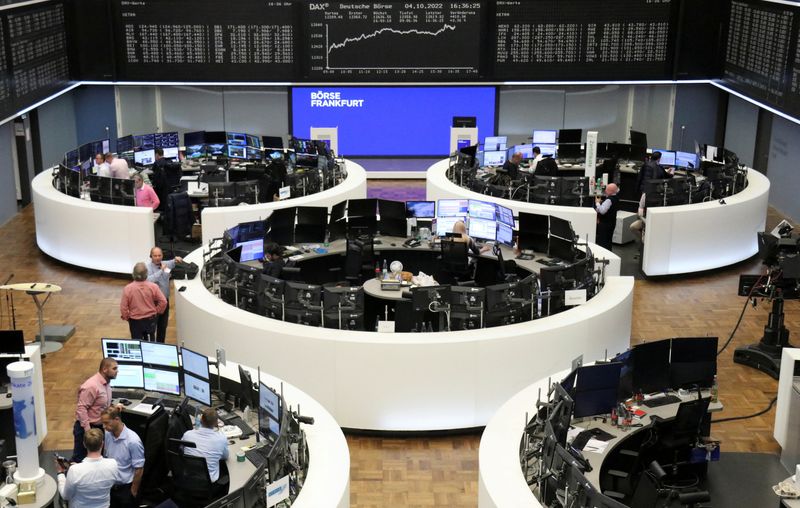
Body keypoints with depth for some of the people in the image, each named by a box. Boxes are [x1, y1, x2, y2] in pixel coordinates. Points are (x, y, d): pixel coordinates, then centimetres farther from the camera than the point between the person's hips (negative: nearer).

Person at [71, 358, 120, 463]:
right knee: (78, 459, 0)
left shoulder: (106, 384, 7)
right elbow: (81, 408, -25)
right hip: (86, 428, -9)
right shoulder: (91, 386, -22)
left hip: (99, 427, 9)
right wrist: (88, 431, -26)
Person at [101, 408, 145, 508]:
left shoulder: (133, 441, -24)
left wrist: (133, 492, -10)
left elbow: (139, 469, -17)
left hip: (126, 488, -6)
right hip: (110, 486, 6)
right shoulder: (108, 434, -6)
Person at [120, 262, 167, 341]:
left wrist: (126, 317, 5)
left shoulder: (128, 289, -18)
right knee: (150, 342, 19)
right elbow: (163, 302, -11)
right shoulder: (153, 287, -15)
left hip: (135, 321, -1)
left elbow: (123, 307, -13)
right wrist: (157, 311, 7)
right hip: (150, 320, 2)